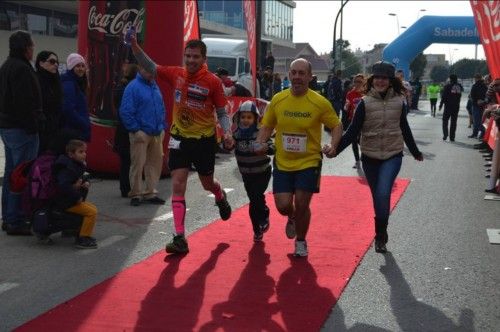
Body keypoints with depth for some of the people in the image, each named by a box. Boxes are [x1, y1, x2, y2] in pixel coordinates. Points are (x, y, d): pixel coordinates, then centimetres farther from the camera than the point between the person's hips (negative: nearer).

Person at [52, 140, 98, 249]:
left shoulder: (77, 166, 12)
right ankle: (83, 239, -12)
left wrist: (85, 183, 5)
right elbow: (63, 186, -32)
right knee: (91, 212, -16)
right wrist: (77, 197, -26)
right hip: (65, 202, -10)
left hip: (73, 200, 10)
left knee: (92, 208, 16)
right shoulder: (67, 169, -21)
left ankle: (84, 234, 23)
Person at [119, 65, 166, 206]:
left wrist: (162, 126, 11)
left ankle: (151, 193, 20)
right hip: (141, 134, -7)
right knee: (138, 164, -3)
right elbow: (126, 112, -13)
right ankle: (136, 194, 8)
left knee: (155, 163, 9)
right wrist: (136, 130, -15)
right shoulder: (133, 87, -10)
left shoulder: (155, 86, 13)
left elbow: (161, 108, 20)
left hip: (157, 133, 7)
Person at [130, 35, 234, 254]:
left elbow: (222, 113, -4)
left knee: (207, 183, 16)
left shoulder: (213, 81, -10)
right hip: (180, 138, 2)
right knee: (178, 185, -7)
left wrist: (227, 132, -21)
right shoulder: (176, 74, -2)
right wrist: (134, 46, -12)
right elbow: (150, 67, 2)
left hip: (204, 140, -2)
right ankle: (179, 239, -5)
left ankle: (221, 197, 55)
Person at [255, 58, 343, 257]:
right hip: (282, 163, 2)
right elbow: (267, 126, 9)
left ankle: (301, 242, 26)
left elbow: (337, 126, -1)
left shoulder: (320, 103, -11)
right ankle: (292, 219, 37)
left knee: (301, 205, -1)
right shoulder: (277, 100, -3)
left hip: (309, 162, -2)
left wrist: (333, 145, -18)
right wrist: (260, 143, -9)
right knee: (283, 205, -3)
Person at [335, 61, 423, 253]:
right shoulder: (365, 103, -4)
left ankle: (380, 234, -6)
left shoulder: (399, 102, 0)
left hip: (393, 156, -1)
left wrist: (415, 152, 24)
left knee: (383, 193, -20)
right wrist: (336, 149, -20)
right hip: (370, 156, 1)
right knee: (377, 196, 12)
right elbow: (353, 131, -7)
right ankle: (382, 234, 31)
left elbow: (405, 129, 14)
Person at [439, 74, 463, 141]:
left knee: (445, 120, 8)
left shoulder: (447, 86, -9)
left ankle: (445, 135, -6)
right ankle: (452, 137, 6)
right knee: (453, 121, 8)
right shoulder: (459, 86, 4)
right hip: (456, 107, 3)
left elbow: (443, 96, -9)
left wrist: (441, 105, -4)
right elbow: (460, 96, 10)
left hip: (448, 106, -3)